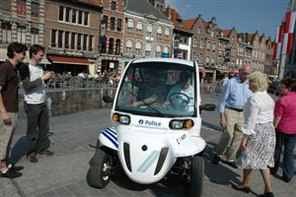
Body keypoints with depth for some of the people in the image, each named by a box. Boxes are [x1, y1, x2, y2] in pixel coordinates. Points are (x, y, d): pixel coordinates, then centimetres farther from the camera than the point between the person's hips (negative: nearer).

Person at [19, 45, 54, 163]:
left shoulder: (40, 67, 10)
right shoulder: (25, 67, -13)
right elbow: (27, 86, -22)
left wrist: (48, 77, 2)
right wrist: (43, 78, -22)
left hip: (43, 102, 7)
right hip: (32, 104, -7)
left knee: (44, 128, 14)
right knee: (32, 130, 4)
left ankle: (42, 148, 27)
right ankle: (31, 152, 17)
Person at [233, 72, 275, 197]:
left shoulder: (254, 99, -19)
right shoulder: (269, 98, 9)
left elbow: (251, 121, -21)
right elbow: (271, 117, 14)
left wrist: (244, 138, -16)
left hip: (257, 131, -9)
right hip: (269, 131, 9)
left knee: (249, 159, 9)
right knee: (262, 161, 16)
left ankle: (245, 184, 27)